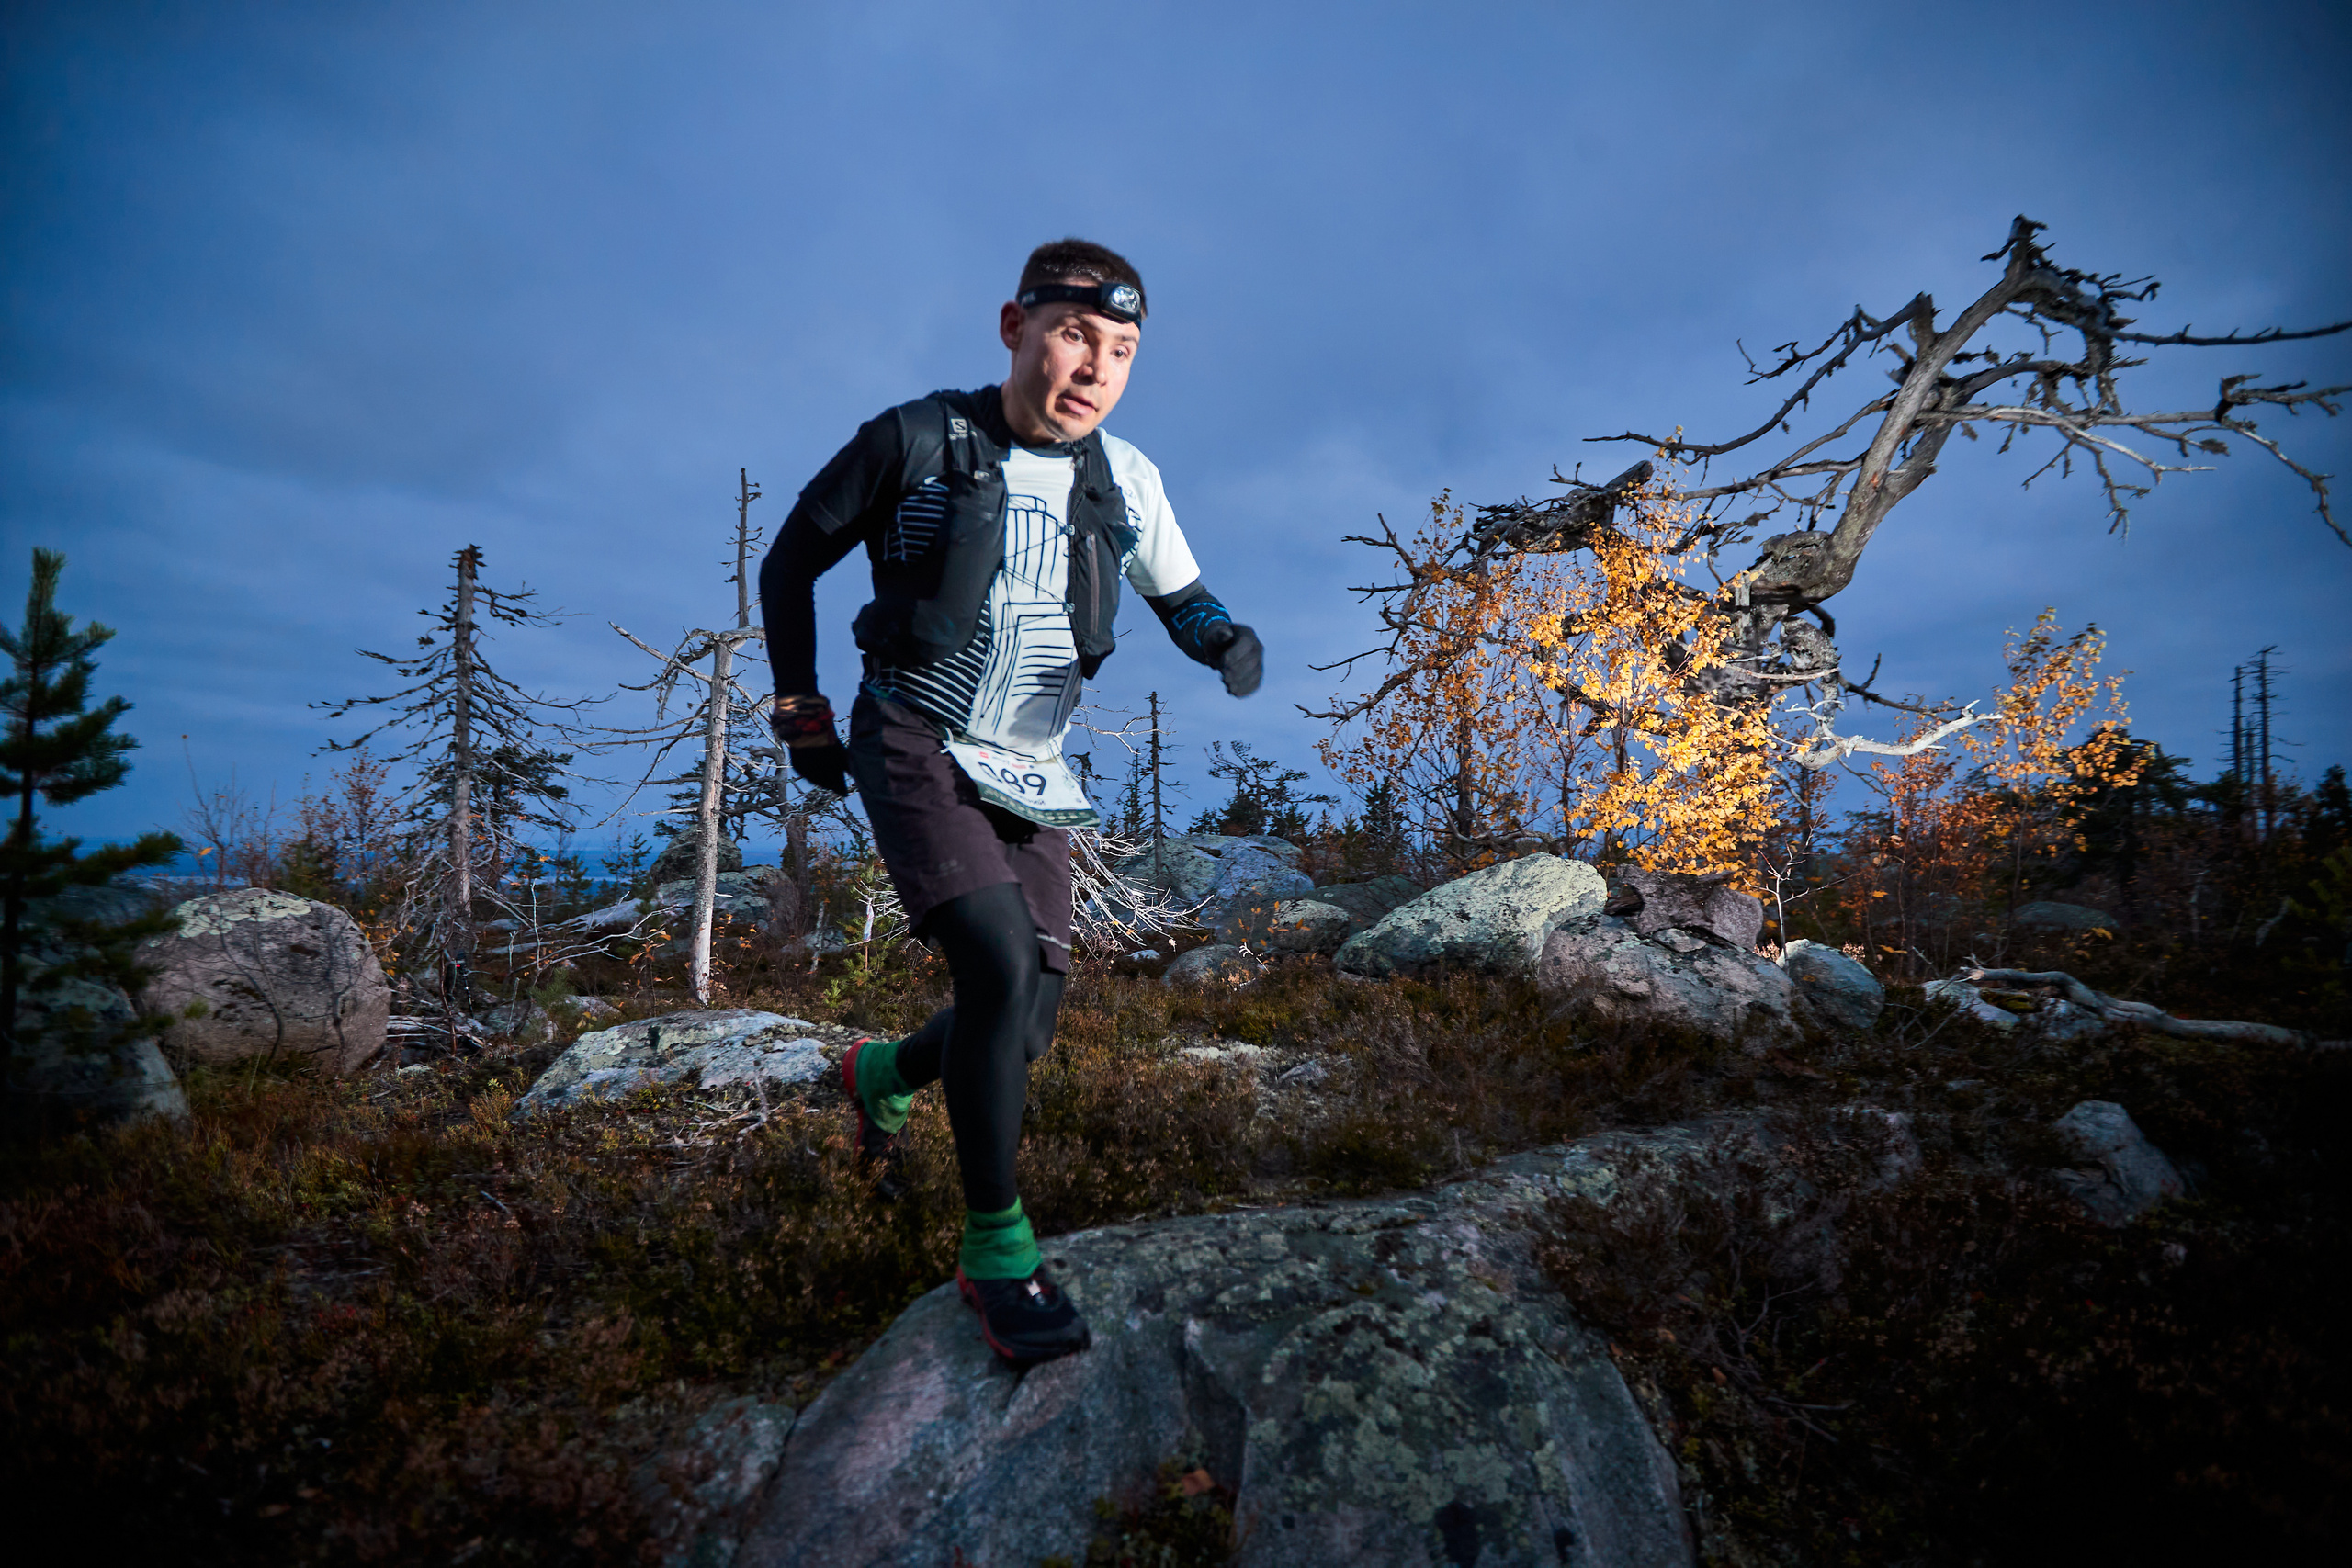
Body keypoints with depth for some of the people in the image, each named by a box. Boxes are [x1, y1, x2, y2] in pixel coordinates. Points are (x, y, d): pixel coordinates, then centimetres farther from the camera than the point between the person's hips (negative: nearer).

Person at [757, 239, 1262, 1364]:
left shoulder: (1125, 481, 2)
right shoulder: (912, 442, -8)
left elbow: (1183, 600, 12)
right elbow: (789, 565, 3)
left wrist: (1230, 644, -12)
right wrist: (798, 708, 1)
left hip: (1029, 774, 5)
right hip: (914, 750, -4)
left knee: (1027, 1025, 3)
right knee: (1002, 968, -24)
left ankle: (881, 1073, 38)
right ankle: (995, 1247, -5)